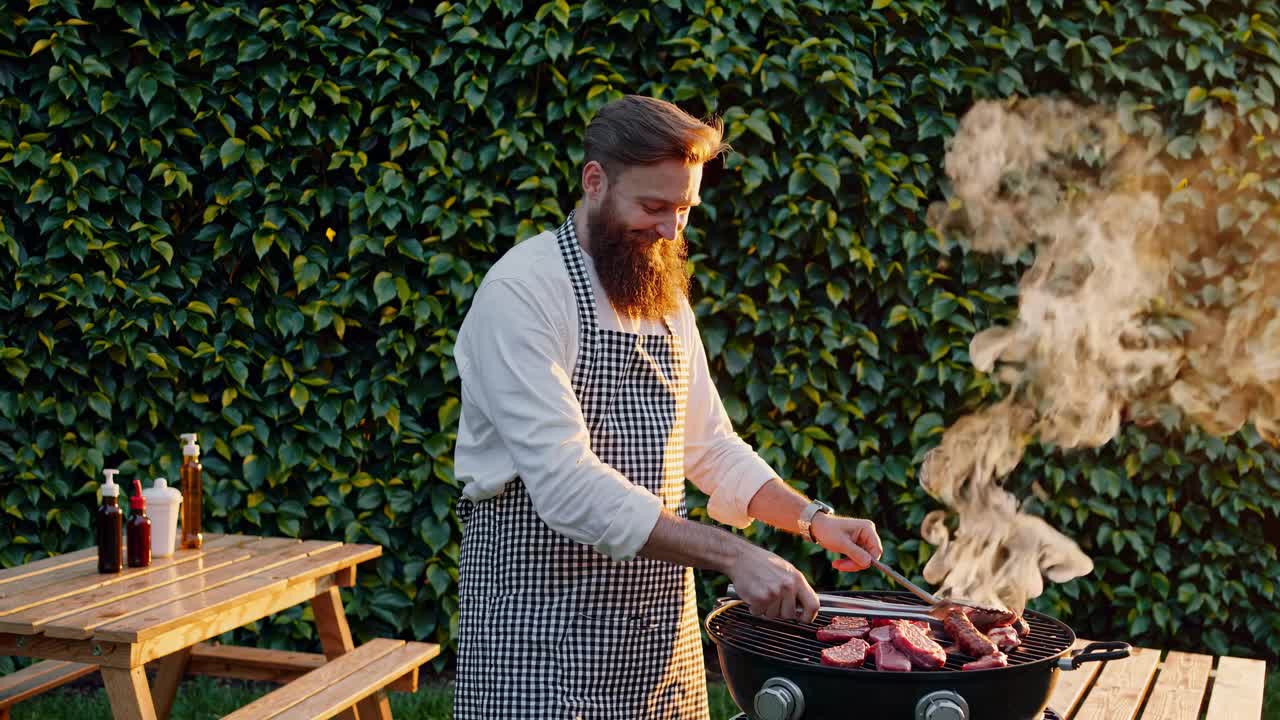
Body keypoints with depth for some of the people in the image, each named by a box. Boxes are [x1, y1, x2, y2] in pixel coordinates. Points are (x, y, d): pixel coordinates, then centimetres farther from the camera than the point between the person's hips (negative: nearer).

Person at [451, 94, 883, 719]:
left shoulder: (665, 298, 10)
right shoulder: (521, 292, -16)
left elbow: (709, 447, 16)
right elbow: (568, 482, -26)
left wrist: (811, 518, 1)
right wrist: (731, 555, -29)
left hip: (660, 625, 7)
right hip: (543, 634, -7)